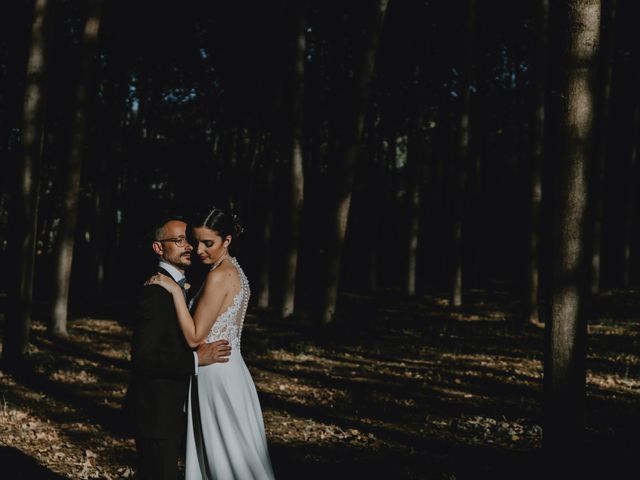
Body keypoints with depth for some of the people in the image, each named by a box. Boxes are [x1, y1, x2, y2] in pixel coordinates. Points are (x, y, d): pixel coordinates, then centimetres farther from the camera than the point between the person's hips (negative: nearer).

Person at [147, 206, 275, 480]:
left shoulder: (219, 276, -18)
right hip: (228, 368, 10)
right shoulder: (234, 271, 11)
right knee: (215, 452, 15)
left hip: (217, 375, -10)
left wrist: (175, 291, -18)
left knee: (227, 455, 2)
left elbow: (194, 337, -19)